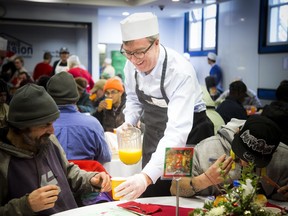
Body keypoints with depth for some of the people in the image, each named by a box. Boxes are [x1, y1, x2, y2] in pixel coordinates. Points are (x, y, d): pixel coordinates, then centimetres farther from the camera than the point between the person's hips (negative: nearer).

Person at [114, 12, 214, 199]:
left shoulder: (181, 72, -32)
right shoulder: (131, 64, -12)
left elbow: (177, 131, -41)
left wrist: (147, 176, -51)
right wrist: (129, 122, -10)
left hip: (188, 131, -5)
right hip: (154, 132, 5)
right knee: (149, 194, 13)